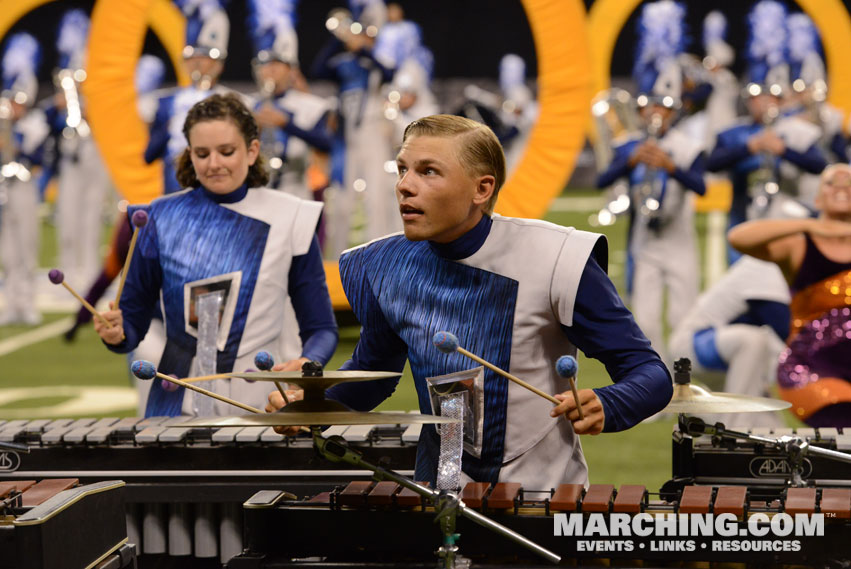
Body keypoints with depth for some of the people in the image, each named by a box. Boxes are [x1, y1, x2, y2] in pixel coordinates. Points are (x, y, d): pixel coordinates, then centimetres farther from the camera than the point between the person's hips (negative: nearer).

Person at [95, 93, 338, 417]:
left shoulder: (289, 220, 2)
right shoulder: (164, 219, 5)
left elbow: (321, 329, 3)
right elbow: (135, 320, 8)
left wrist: (308, 362, -18)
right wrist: (117, 333, -14)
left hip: (261, 407, -1)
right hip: (175, 408, 1)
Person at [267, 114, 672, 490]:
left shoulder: (552, 260, -13)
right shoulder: (386, 269, 1)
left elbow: (650, 374, -9)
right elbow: (372, 371, 20)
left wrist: (603, 408, -31)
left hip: (544, 494, -4)